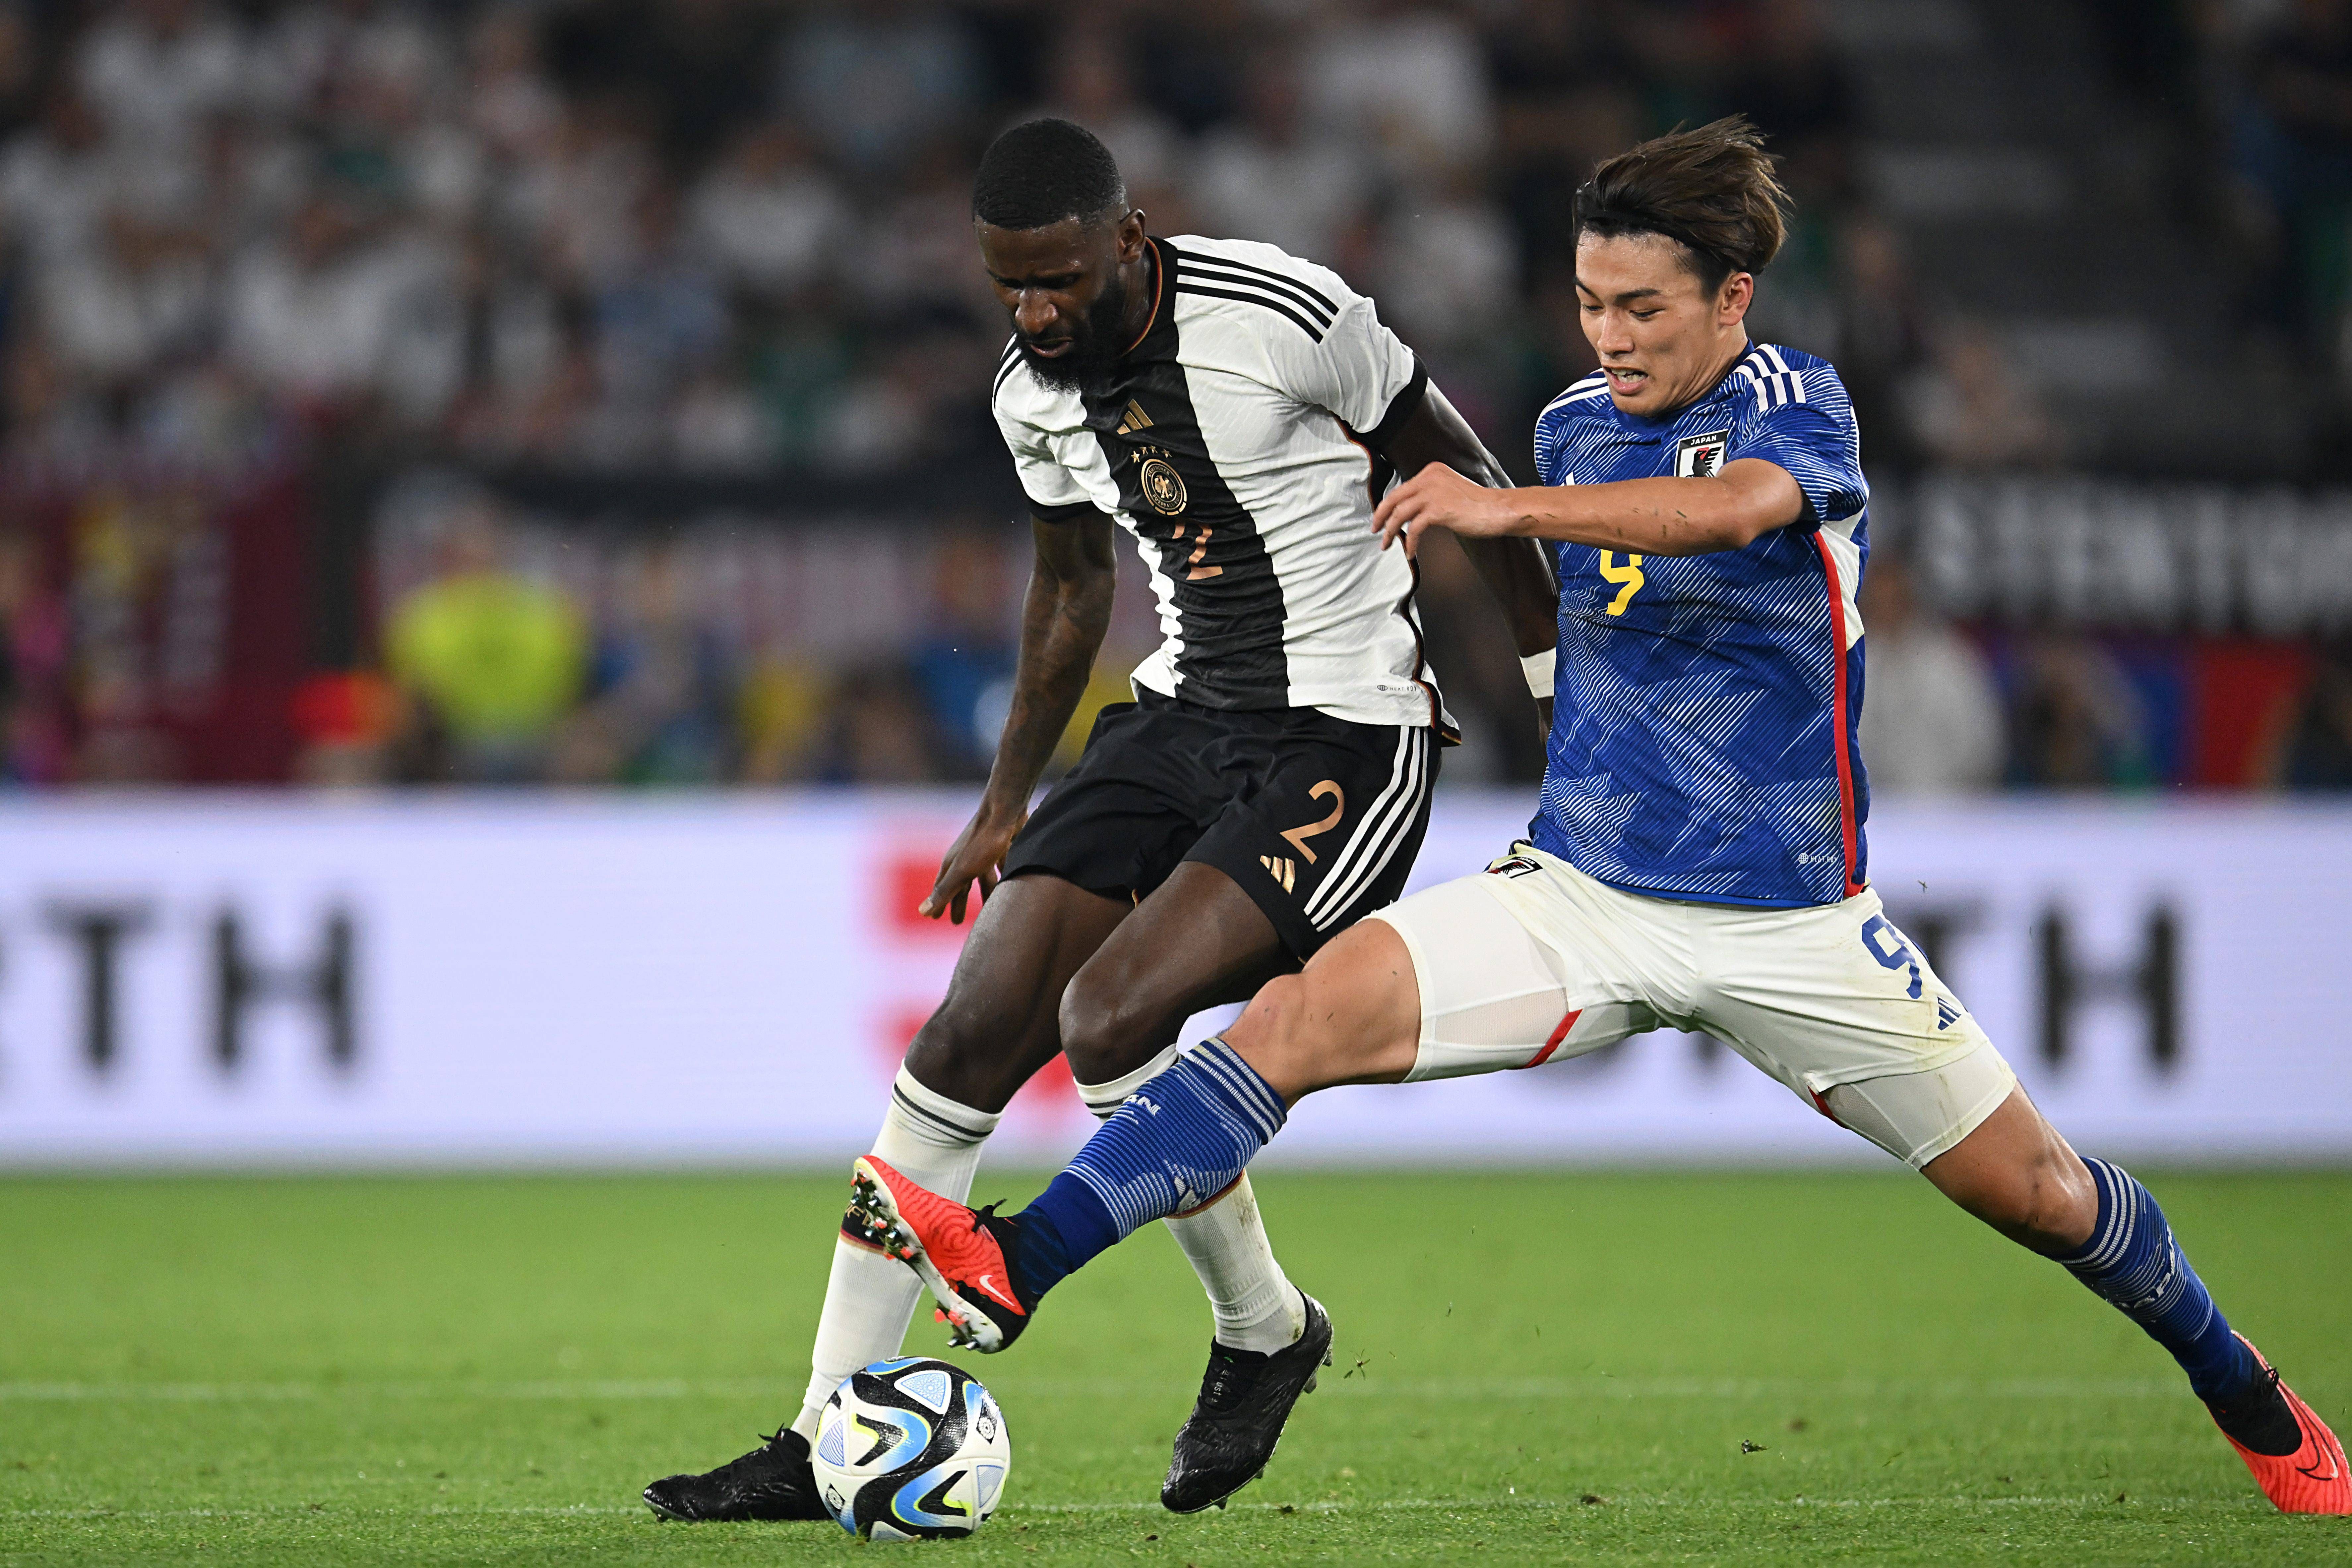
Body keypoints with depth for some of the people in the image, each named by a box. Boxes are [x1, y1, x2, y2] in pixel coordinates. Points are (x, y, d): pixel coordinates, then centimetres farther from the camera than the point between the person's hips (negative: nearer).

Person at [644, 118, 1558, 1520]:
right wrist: (1009, 804, 21)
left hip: (1348, 745, -6)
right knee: (972, 1037, -5)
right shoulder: (1033, 392, 1)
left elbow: (1459, 477, -5)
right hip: (1183, 721, 7)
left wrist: (1564, 683, 3)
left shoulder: (1290, 316, -19)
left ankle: (1265, 1332, 3)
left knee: (1108, 1015, -23)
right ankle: (821, 1446, 0)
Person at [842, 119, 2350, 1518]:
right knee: (1305, 1013, -19)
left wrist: (1509, 510, -46)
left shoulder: (1798, 403, -11)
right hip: (1580, 894, 4)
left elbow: (1737, 507, -37)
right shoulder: (1575, 428, 6)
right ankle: (1019, 1267, -27)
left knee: (2040, 1191, 4)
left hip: (1790, 920, -3)